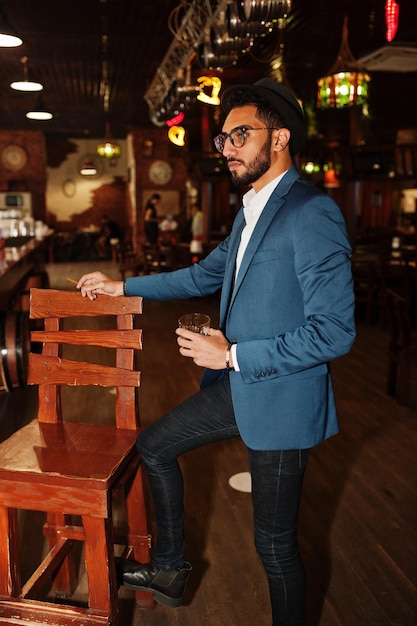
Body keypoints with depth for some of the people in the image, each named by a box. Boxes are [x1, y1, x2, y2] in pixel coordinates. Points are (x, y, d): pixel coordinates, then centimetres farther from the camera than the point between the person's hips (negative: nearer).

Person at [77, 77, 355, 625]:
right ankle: (170, 569, 38)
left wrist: (231, 354, -20)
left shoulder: (313, 214, -21)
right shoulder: (250, 211, 9)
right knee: (154, 445, 20)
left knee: (275, 543, 6)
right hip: (236, 384, 9)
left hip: (280, 400, -9)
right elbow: (205, 274, 22)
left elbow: (334, 332, -26)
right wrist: (122, 287, 20)